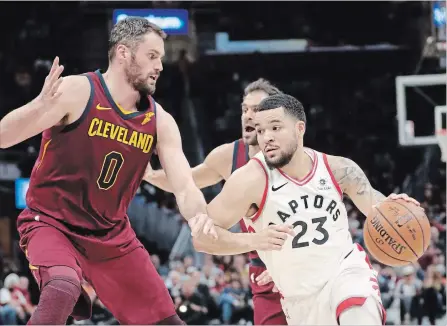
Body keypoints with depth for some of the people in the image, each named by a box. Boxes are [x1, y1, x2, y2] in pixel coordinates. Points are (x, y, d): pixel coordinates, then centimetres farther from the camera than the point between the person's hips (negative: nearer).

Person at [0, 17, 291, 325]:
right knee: (63, 290, -37)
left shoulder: (159, 121, -2)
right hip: (52, 223, -6)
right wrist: (41, 106, -43)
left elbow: (185, 187, -9)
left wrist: (200, 217, -34)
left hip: (112, 235, 6)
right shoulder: (77, 92, -17)